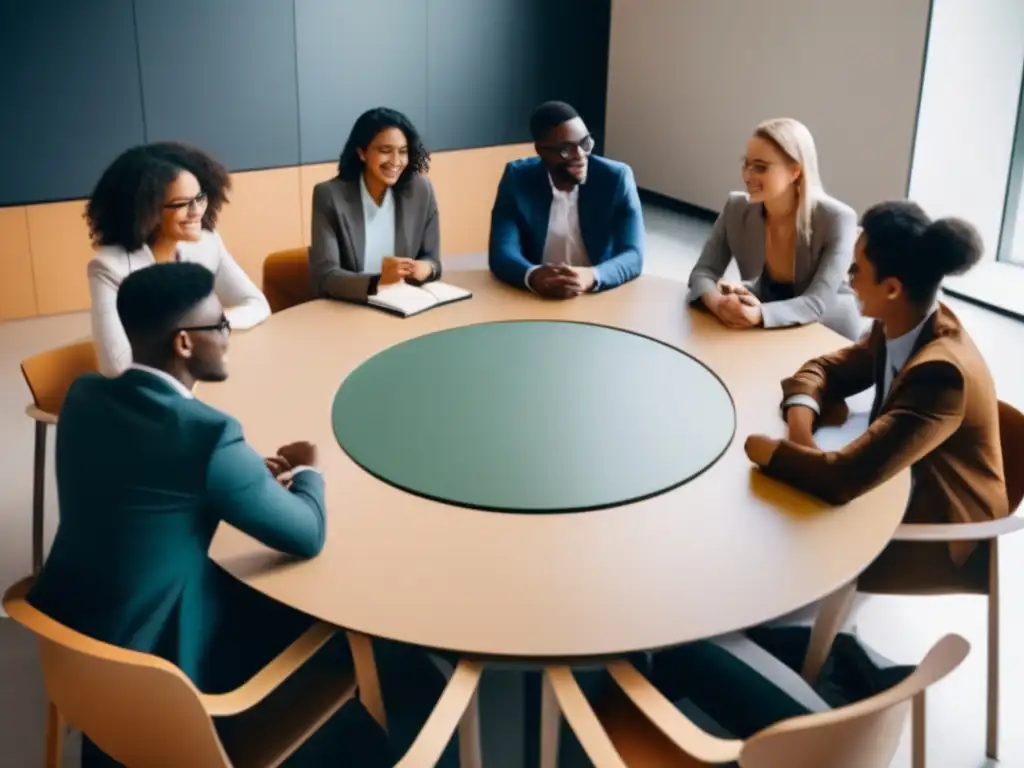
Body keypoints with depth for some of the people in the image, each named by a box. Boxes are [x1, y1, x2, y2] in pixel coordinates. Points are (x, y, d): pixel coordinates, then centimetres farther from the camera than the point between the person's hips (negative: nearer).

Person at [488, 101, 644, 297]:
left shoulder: (616, 178, -5)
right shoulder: (517, 178, -4)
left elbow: (633, 256, -11)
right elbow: (501, 253, -11)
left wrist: (591, 277, -31)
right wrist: (532, 277, -32)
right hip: (533, 300, 0)